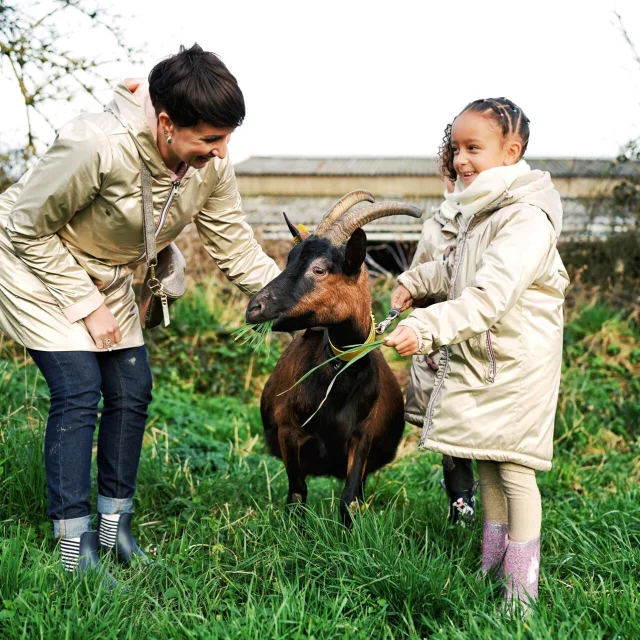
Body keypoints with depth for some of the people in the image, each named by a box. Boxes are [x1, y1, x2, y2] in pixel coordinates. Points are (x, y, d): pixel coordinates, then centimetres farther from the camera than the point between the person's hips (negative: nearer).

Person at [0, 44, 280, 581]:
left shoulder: (212, 164, -17)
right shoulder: (97, 146, -36)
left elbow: (234, 244, -5)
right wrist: (86, 306, -20)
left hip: (106, 277, 7)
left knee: (132, 392, 2)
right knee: (79, 392, -15)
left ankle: (115, 526, 17)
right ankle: (75, 547, -7)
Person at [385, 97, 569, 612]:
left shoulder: (528, 219, -22)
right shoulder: (478, 210, 9)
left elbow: (488, 295, -34)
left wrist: (427, 328, -43)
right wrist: (417, 281, 35)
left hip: (516, 366, -9)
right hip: (476, 360, 9)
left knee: (513, 469, -4)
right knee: (486, 465, 15)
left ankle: (522, 588, 6)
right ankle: (491, 567, 27)